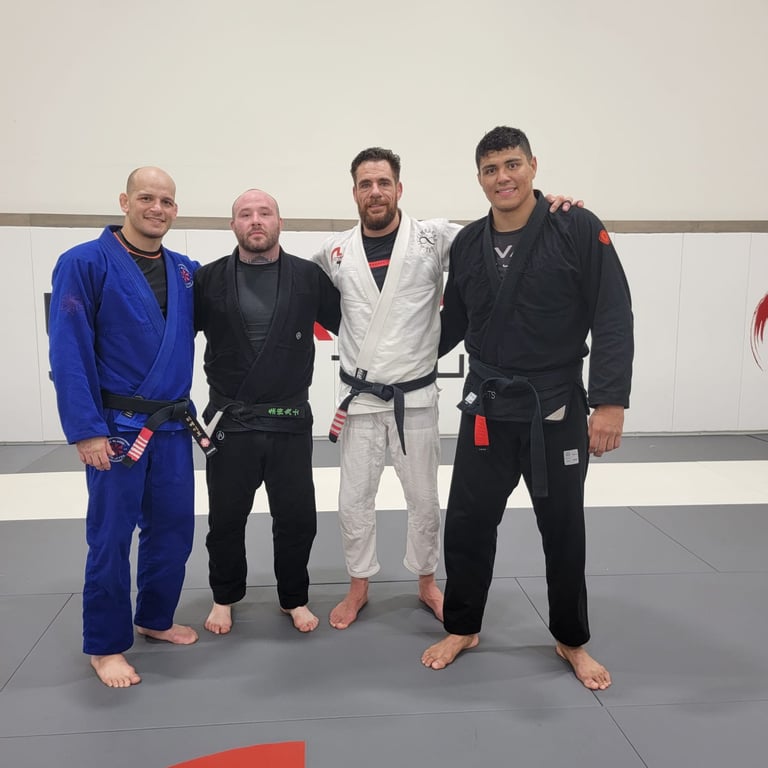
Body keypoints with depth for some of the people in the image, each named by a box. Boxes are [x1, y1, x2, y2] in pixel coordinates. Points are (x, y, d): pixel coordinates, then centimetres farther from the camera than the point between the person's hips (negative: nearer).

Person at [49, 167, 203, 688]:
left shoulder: (186, 271, 7)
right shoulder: (85, 263, -10)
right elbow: (68, 353, -13)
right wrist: (85, 430, -17)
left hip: (174, 425, 6)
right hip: (116, 426, -5)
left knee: (174, 529, 14)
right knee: (110, 539, 5)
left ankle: (155, 619, 35)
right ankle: (106, 646, 23)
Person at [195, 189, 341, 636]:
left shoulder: (308, 277, -1)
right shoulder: (208, 279, -1)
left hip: (290, 422, 0)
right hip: (229, 423, 0)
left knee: (297, 519, 8)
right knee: (225, 519, 13)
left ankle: (294, 599, 32)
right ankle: (225, 597, 37)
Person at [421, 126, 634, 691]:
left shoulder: (578, 229, -8)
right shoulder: (468, 243, 4)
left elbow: (613, 319, -11)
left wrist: (610, 401, -17)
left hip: (556, 408, -2)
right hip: (486, 408, 3)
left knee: (563, 530, 11)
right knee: (467, 523, 8)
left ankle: (572, 641, 34)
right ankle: (462, 628, 32)